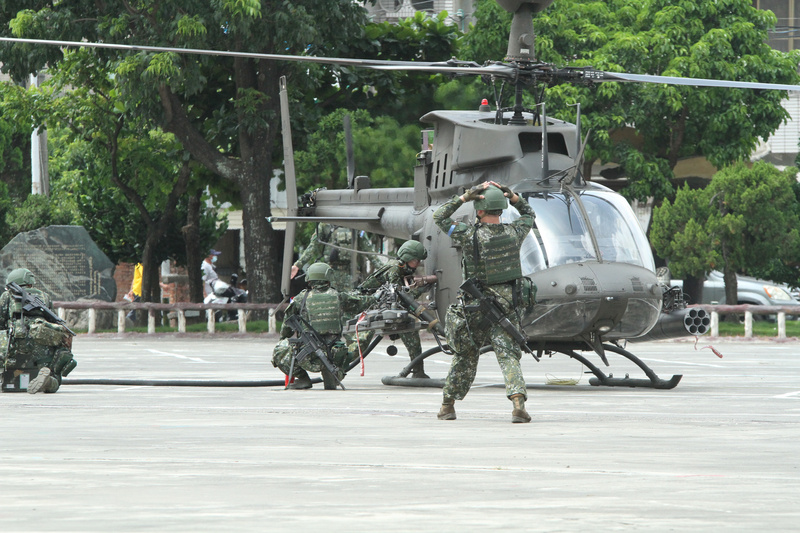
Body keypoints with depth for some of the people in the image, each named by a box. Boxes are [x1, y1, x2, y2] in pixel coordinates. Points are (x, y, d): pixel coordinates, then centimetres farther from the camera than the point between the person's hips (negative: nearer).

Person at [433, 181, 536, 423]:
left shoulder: (470, 235, -13)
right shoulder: (513, 233, -3)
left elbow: (439, 217, -1)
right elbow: (528, 214, 20)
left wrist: (465, 196, -7)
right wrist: (511, 196, 4)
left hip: (476, 308, -1)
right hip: (506, 307, 1)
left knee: (465, 357, 15)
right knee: (509, 356, -4)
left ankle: (448, 405, 27)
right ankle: (518, 401, -27)